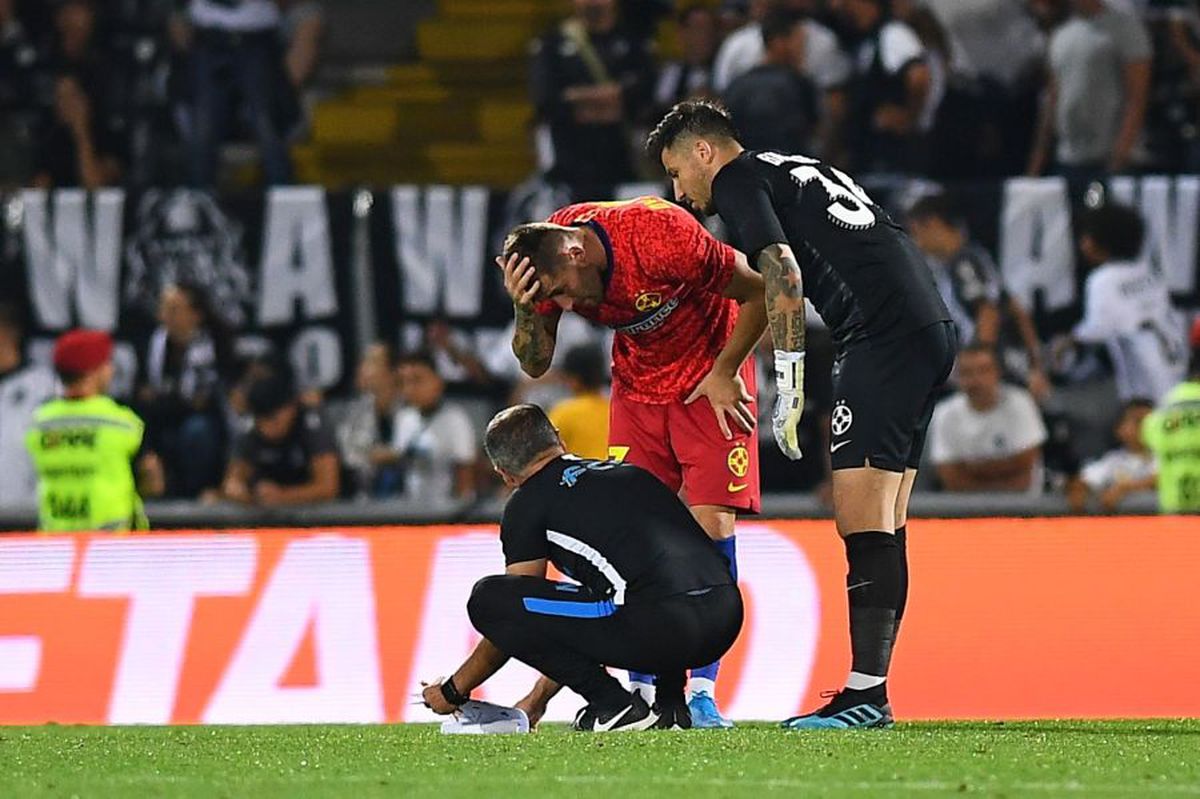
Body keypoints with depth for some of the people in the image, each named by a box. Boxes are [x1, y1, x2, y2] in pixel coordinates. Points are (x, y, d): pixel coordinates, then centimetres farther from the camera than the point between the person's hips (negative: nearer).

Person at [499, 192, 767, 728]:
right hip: (637, 387, 5)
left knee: (712, 522, -14)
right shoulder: (546, 262, -15)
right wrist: (524, 308, -25)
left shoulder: (662, 234, -32)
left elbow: (758, 292, -19)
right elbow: (535, 363, -7)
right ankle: (642, 688, 1)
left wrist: (724, 373, -14)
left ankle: (703, 691, -13)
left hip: (709, 382, -5)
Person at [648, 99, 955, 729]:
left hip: (882, 336, -9)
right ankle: (869, 690, 7)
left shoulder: (738, 180, 2)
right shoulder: (798, 171, 29)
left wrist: (789, 383, -10)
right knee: (882, 529, 9)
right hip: (933, 329, 9)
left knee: (862, 525, -11)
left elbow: (783, 276, -11)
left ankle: (865, 694, -16)